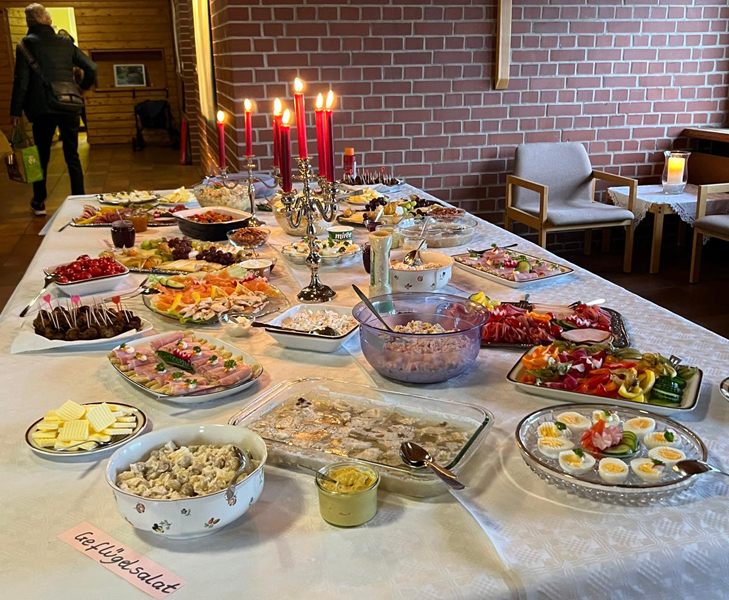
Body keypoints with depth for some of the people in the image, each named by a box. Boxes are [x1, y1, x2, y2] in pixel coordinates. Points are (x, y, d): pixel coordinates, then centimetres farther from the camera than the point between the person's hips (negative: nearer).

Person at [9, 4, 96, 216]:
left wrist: (16, 111, -4)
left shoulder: (27, 43, -1)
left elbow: (22, 79, -6)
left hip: (42, 109, -2)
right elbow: (91, 68, 6)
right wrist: (83, 87, 24)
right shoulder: (66, 43, 8)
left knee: (42, 156, 10)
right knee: (72, 155, 8)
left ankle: (39, 203, 18)